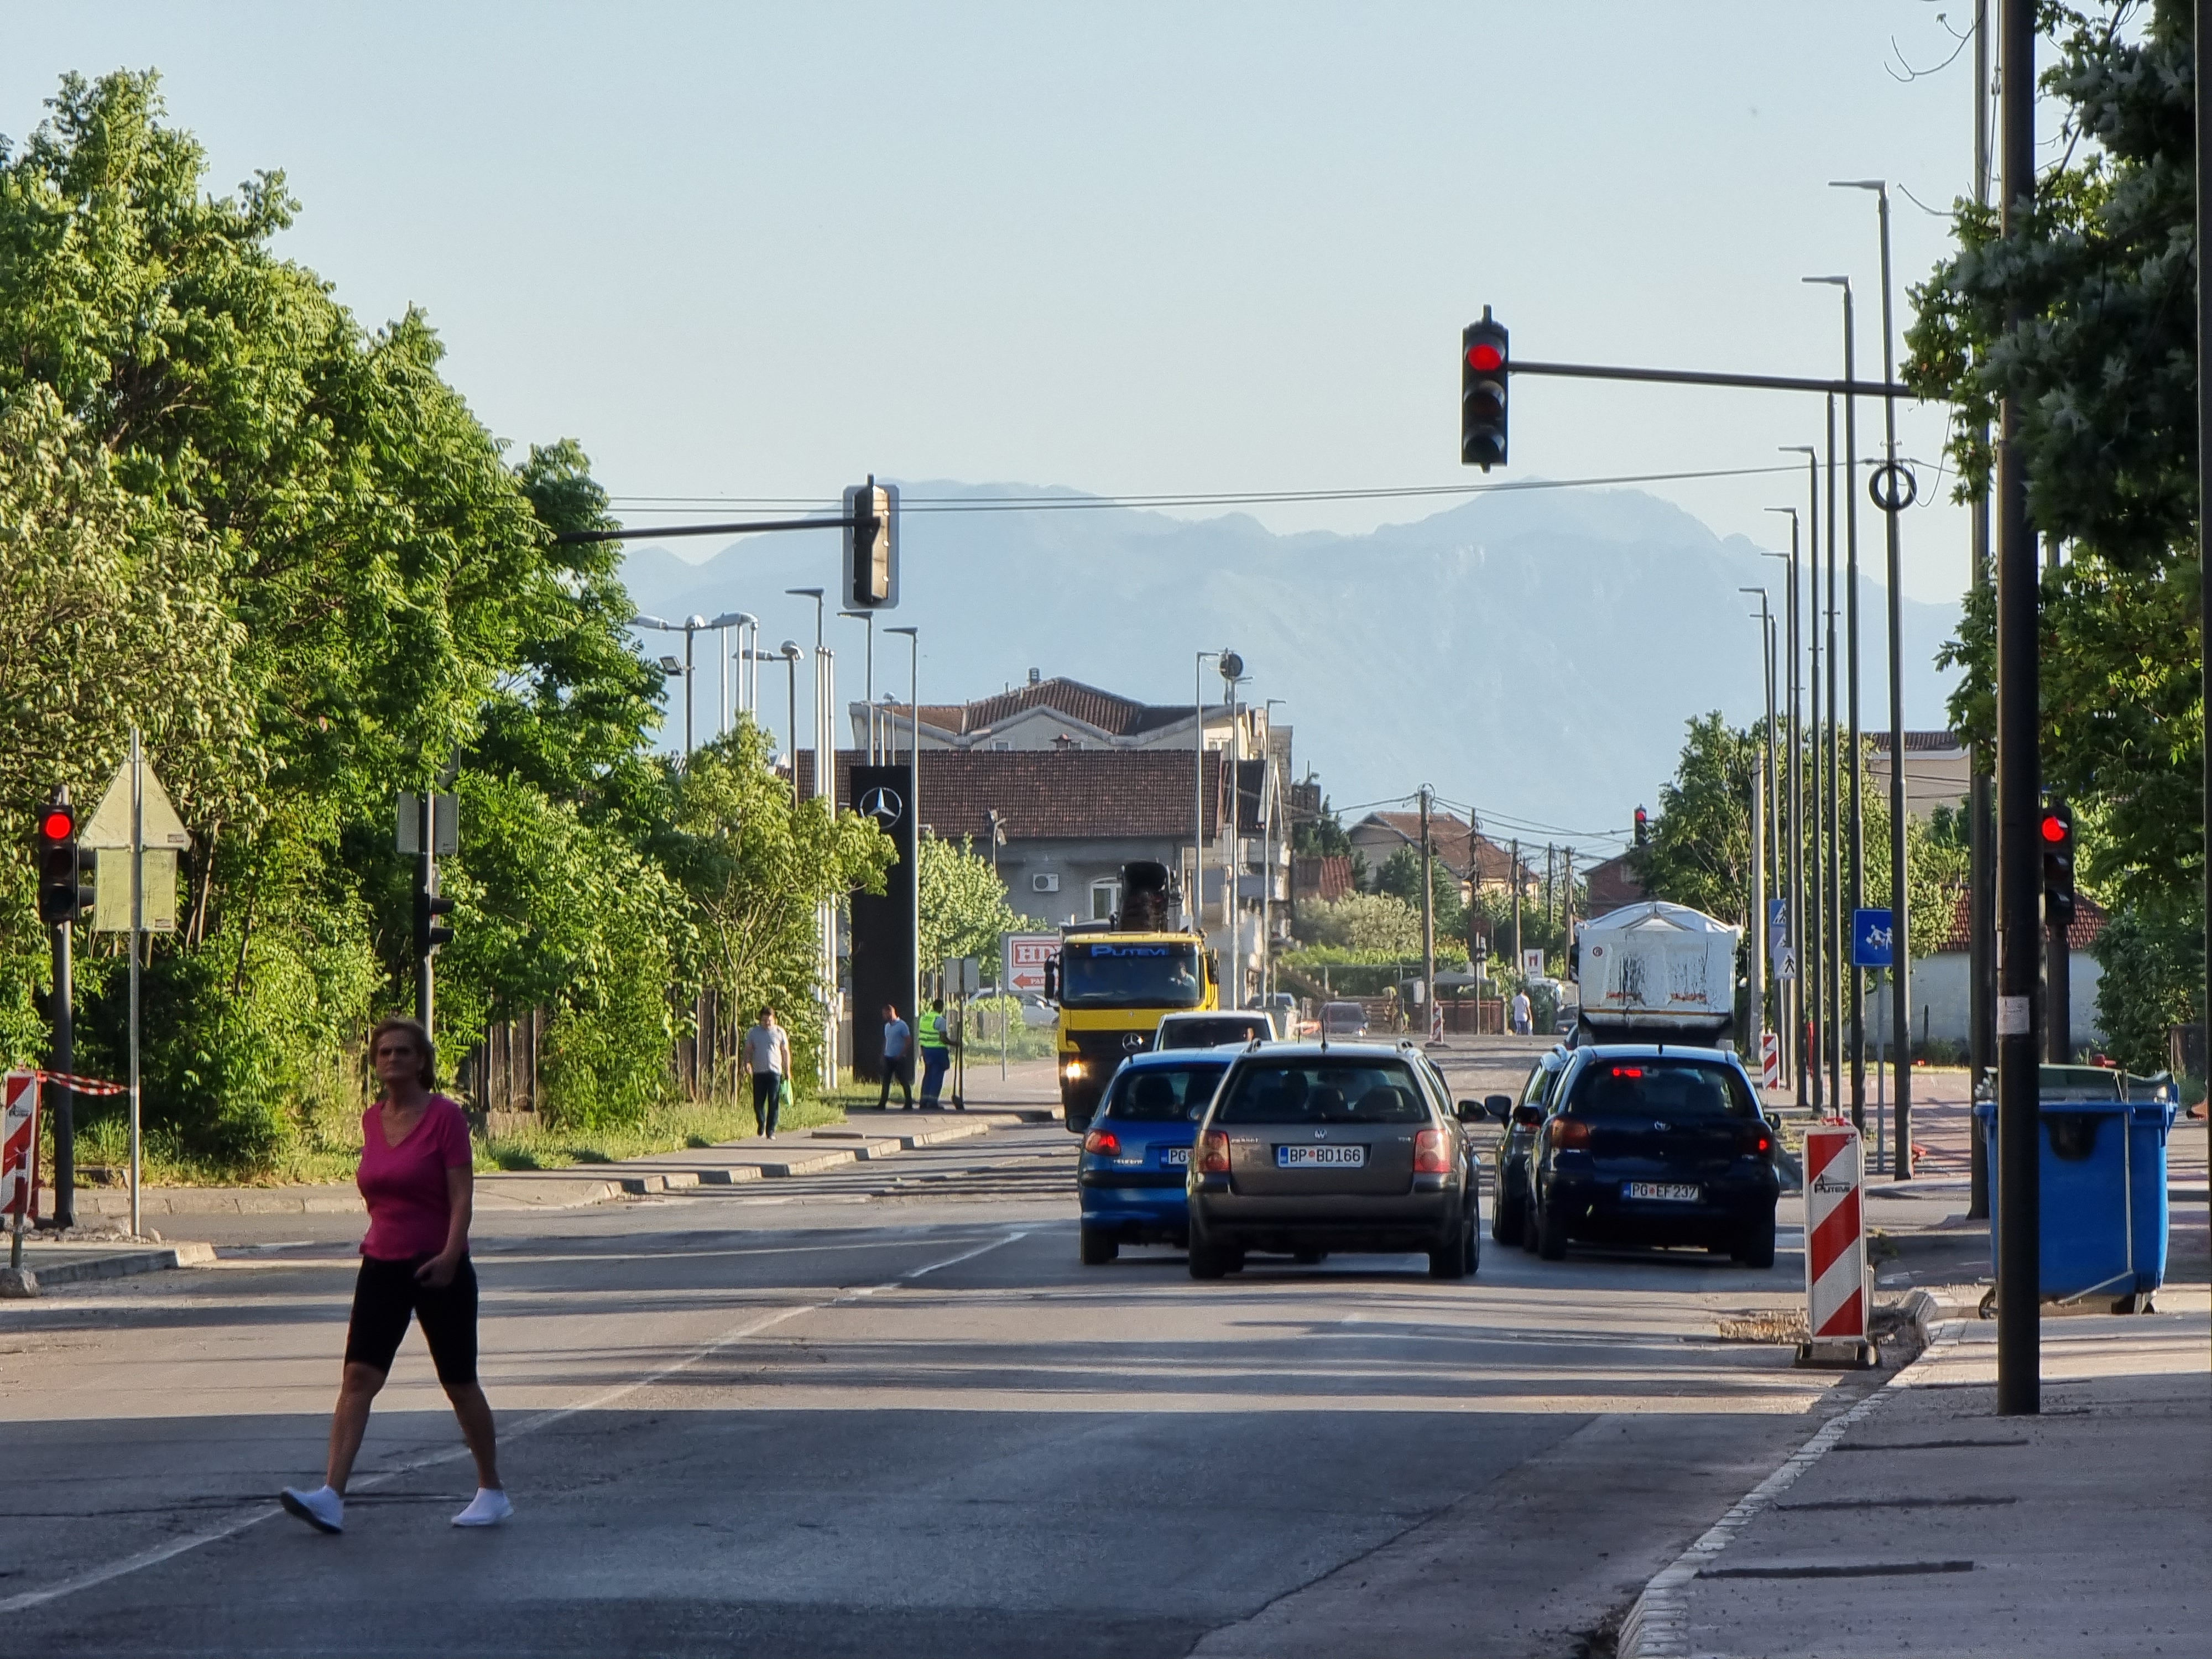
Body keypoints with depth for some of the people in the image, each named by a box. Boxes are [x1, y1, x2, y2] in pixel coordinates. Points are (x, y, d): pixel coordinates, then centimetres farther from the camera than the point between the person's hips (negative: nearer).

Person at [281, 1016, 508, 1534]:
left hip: (439, 1269, -5)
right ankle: (331, 1496, -19)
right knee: (358, 1376, -10)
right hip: (383, 1266, 5)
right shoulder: (372, 1121, 7)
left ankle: (492, 1492, 23)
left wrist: (449, 1254, -25)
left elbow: (462, 1194, -14)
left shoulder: (445, 1116, -10)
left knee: (460, 1385, 6)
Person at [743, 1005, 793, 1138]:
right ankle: (761, 1124, 27)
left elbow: (786, 1052, 11)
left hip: (775, 1072, -1)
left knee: (774, 1103, -6)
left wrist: (787, 1070, 7)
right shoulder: (754, 1033, 9)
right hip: (759, 1072, 1)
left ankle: (771, 1131, -2)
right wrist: (747, 1062, -7)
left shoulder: (780, 1032, 7)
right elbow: (748, 1050, 13)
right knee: (758, 1102, 2)